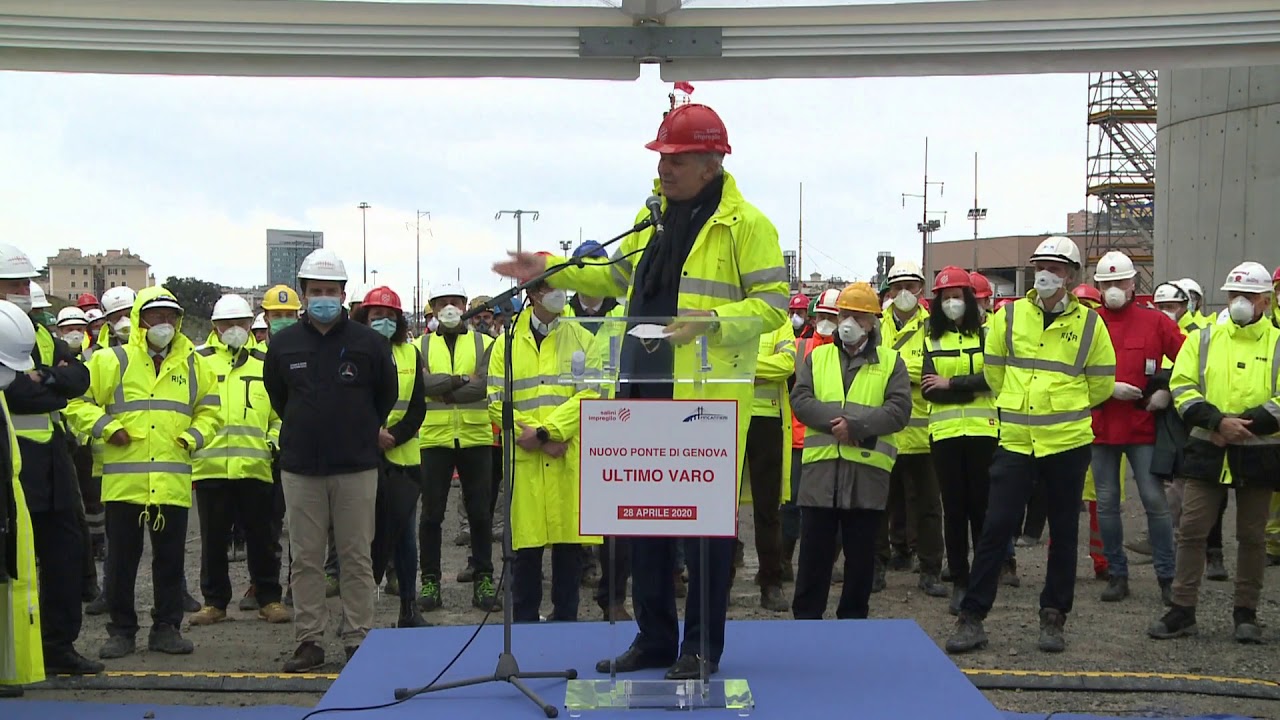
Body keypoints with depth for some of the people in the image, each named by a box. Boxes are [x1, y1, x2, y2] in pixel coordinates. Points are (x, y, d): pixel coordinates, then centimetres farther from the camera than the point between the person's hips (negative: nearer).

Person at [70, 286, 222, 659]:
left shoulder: (193, 365, 12)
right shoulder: (112, 361, 3)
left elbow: (210, 410, 20)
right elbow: (78, 400, 3)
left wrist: (193, 437, 3)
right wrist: (107, 427, -8)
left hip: (173, 483, 2)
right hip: (123, 480, -2)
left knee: (170, 558, 7)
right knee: (122, 558, 4)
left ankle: (166, 628, 17)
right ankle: (121, 630, 14)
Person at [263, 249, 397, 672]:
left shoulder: (369, 343, -2)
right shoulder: (282, 345, 3)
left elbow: (387, 396, 11)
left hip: (356, 467, -2)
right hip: (300, 468, 2)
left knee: (357, 557, 3)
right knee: (305, 558, 5)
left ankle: (357, 640, 10)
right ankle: (309, 641, 13)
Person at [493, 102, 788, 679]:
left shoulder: (745, 224, -7)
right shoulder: (652, 216, 14)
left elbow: (772, 305, -11)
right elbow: (618, 278, 27)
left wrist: (709, 319, -24)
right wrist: (549, 270, 19)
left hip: (707, 395, -7)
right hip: (645, 392, 7)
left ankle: (702, 645, 14)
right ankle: (654, 637, 23)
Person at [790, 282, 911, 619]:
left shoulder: (890, 361, 9)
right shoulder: (817, 357, 14)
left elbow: (899, 410, -4)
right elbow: (800, 399, 1)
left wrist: (855, 424, -16)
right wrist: (836, 421, -15)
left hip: (868, 470, -1)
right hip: (820, 468, 1)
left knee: (861, 553, 6)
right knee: (814, 550, 3)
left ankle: (853, 620, 15)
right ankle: (805, 618, 11)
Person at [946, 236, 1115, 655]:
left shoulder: (1088, 323, 1)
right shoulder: (1008, 317, 3)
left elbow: (1102, 384, 11)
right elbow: (993, 371, 15)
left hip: (1068, 443, 0)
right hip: (1016, 442, 0)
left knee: (1064, 533, 8)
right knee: (996, 527, -3)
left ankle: (1053, 618, 19)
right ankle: (972, 617, 4)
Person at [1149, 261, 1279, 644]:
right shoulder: (1202, 340, 7)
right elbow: (1182, 388, -1)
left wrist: (1244, 424, -17)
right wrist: (1219, 422, -16)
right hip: (1207, 451, 1)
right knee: (1191, 529, 0)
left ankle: (1246, 612, 19)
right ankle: (1182, 610, 7)